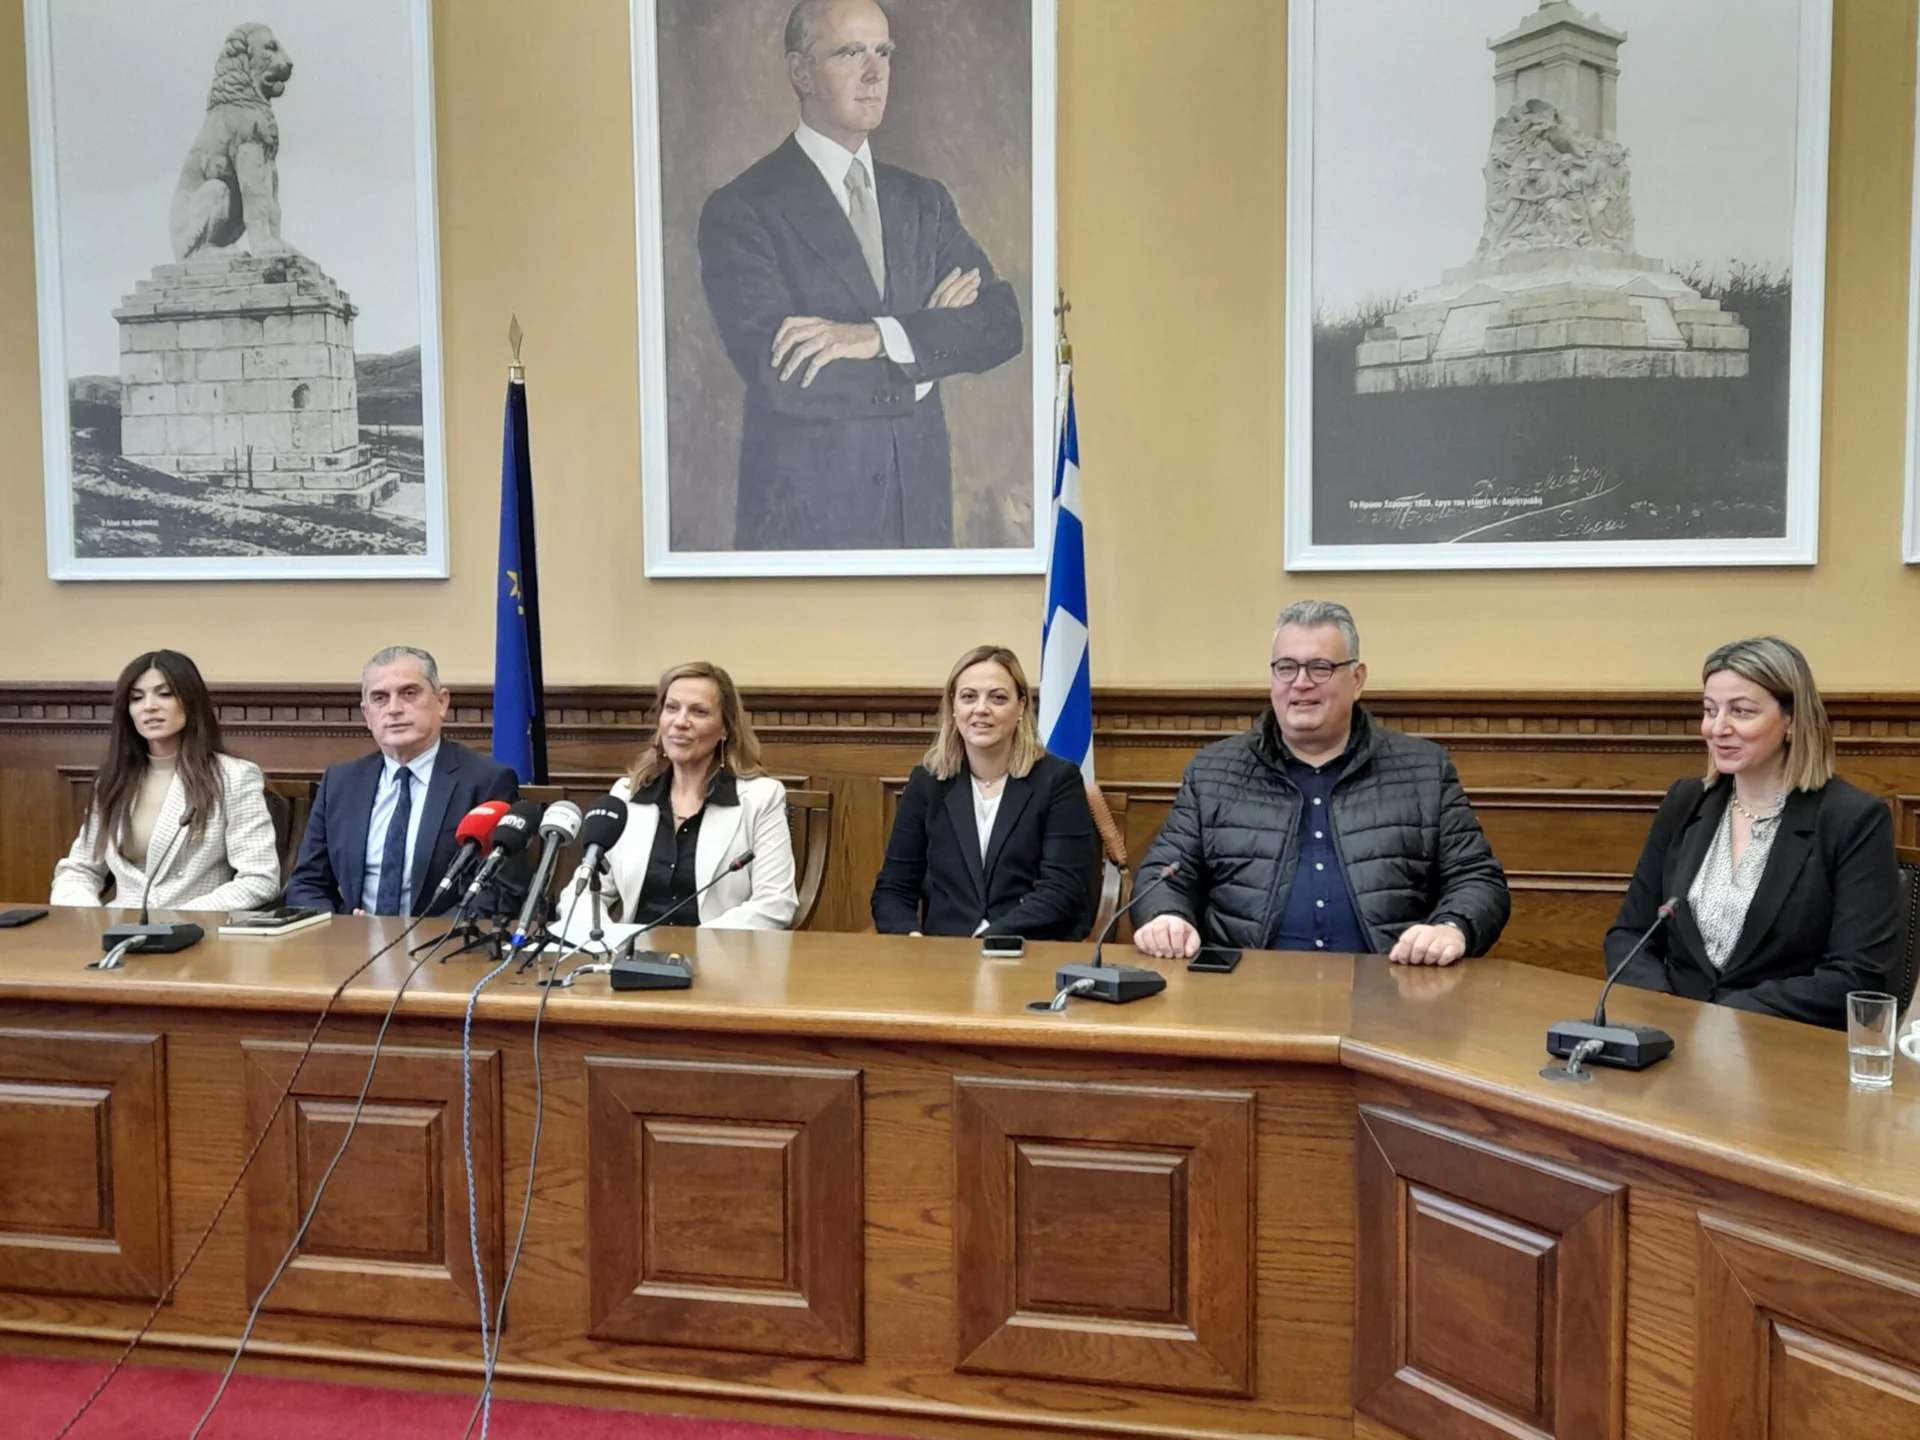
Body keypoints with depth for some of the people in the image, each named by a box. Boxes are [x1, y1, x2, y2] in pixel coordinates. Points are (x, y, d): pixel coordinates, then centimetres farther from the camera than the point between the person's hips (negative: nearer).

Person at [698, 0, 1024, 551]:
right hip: (803, 517, -4)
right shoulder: (740, 210, -7)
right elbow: (780, 377, -18)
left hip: (921, 506, 5)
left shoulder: (924, 200, 10)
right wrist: (928, 337, -9)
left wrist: (879, 336, -19)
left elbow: (1002, 323, -3)